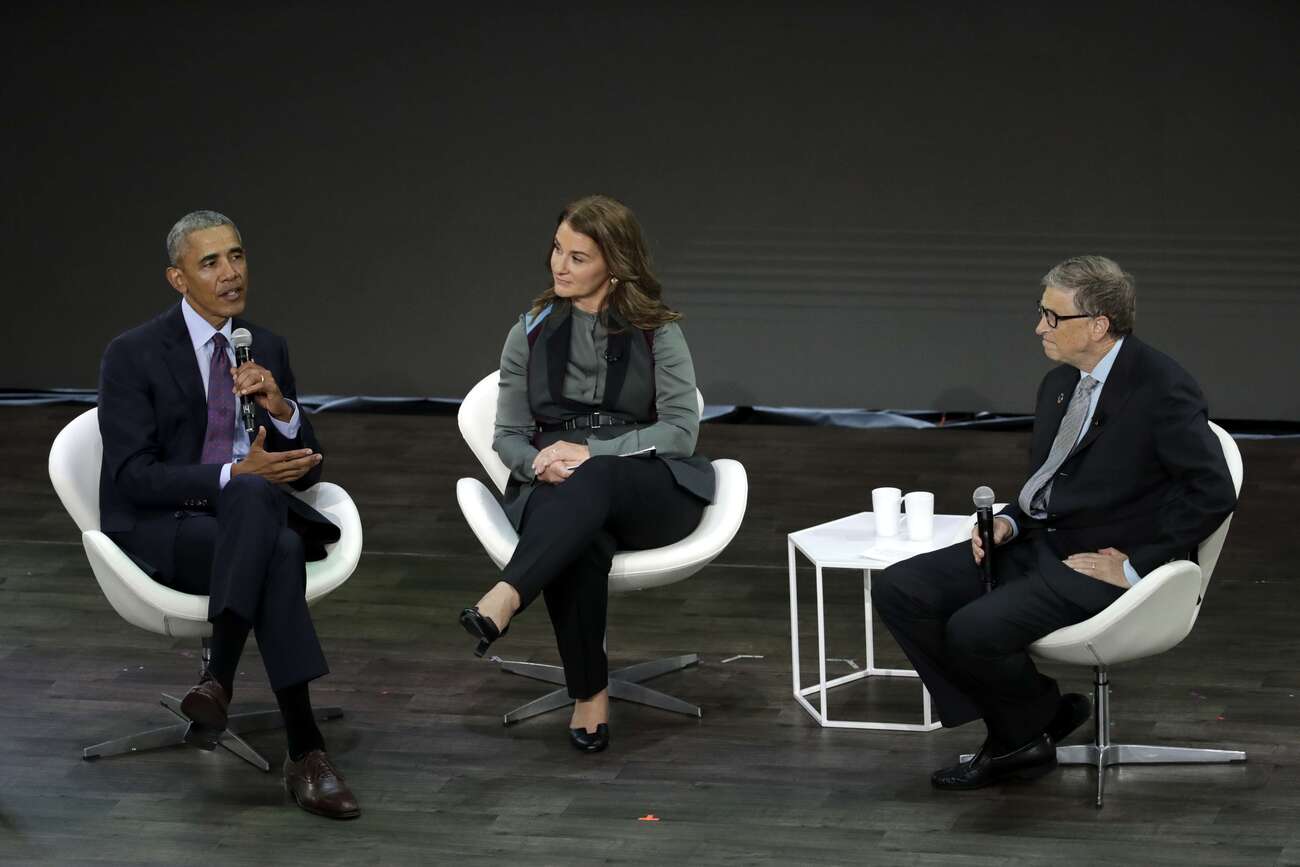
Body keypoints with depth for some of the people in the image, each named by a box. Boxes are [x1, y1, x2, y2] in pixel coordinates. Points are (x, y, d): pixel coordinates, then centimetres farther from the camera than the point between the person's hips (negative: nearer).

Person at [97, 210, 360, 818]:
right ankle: (305, 752, -40)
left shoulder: (267, 350, 12)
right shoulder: (134, 355, -4)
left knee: (257, 496, -37)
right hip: (160, 531, -4)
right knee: (279, 551, -37)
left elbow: (304, 471, 11)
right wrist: (233, 475, -24)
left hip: (251, 511, 4)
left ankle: (219, 677, -40)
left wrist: (280, 408, -11)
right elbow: (133, 477, -13)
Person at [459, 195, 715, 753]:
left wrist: (590, 452, -16)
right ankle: (589, 695, -32)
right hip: (558, 494, 1)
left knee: (595, 482, -40)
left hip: (653, 491, -1)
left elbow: (681, 430, -4)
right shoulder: (531, 334, 12)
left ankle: (503, 601, -57)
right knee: (581, 543, -38)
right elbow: (507, 435, 12)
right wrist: (541, 464, -13)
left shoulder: (657, 334, 4)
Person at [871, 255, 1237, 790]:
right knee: (898, 591, -5)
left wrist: (1137, 566, -18)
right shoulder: (1059, 383, 13)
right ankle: (1013, 730, 2)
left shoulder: (1162, 389, -14)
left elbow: (1212, 493, -18)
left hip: (1100, 567, -9)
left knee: (973, 630, -27)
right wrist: (1010, 521, 2)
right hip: (1037, 543, 9)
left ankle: (1032, 724, 7)